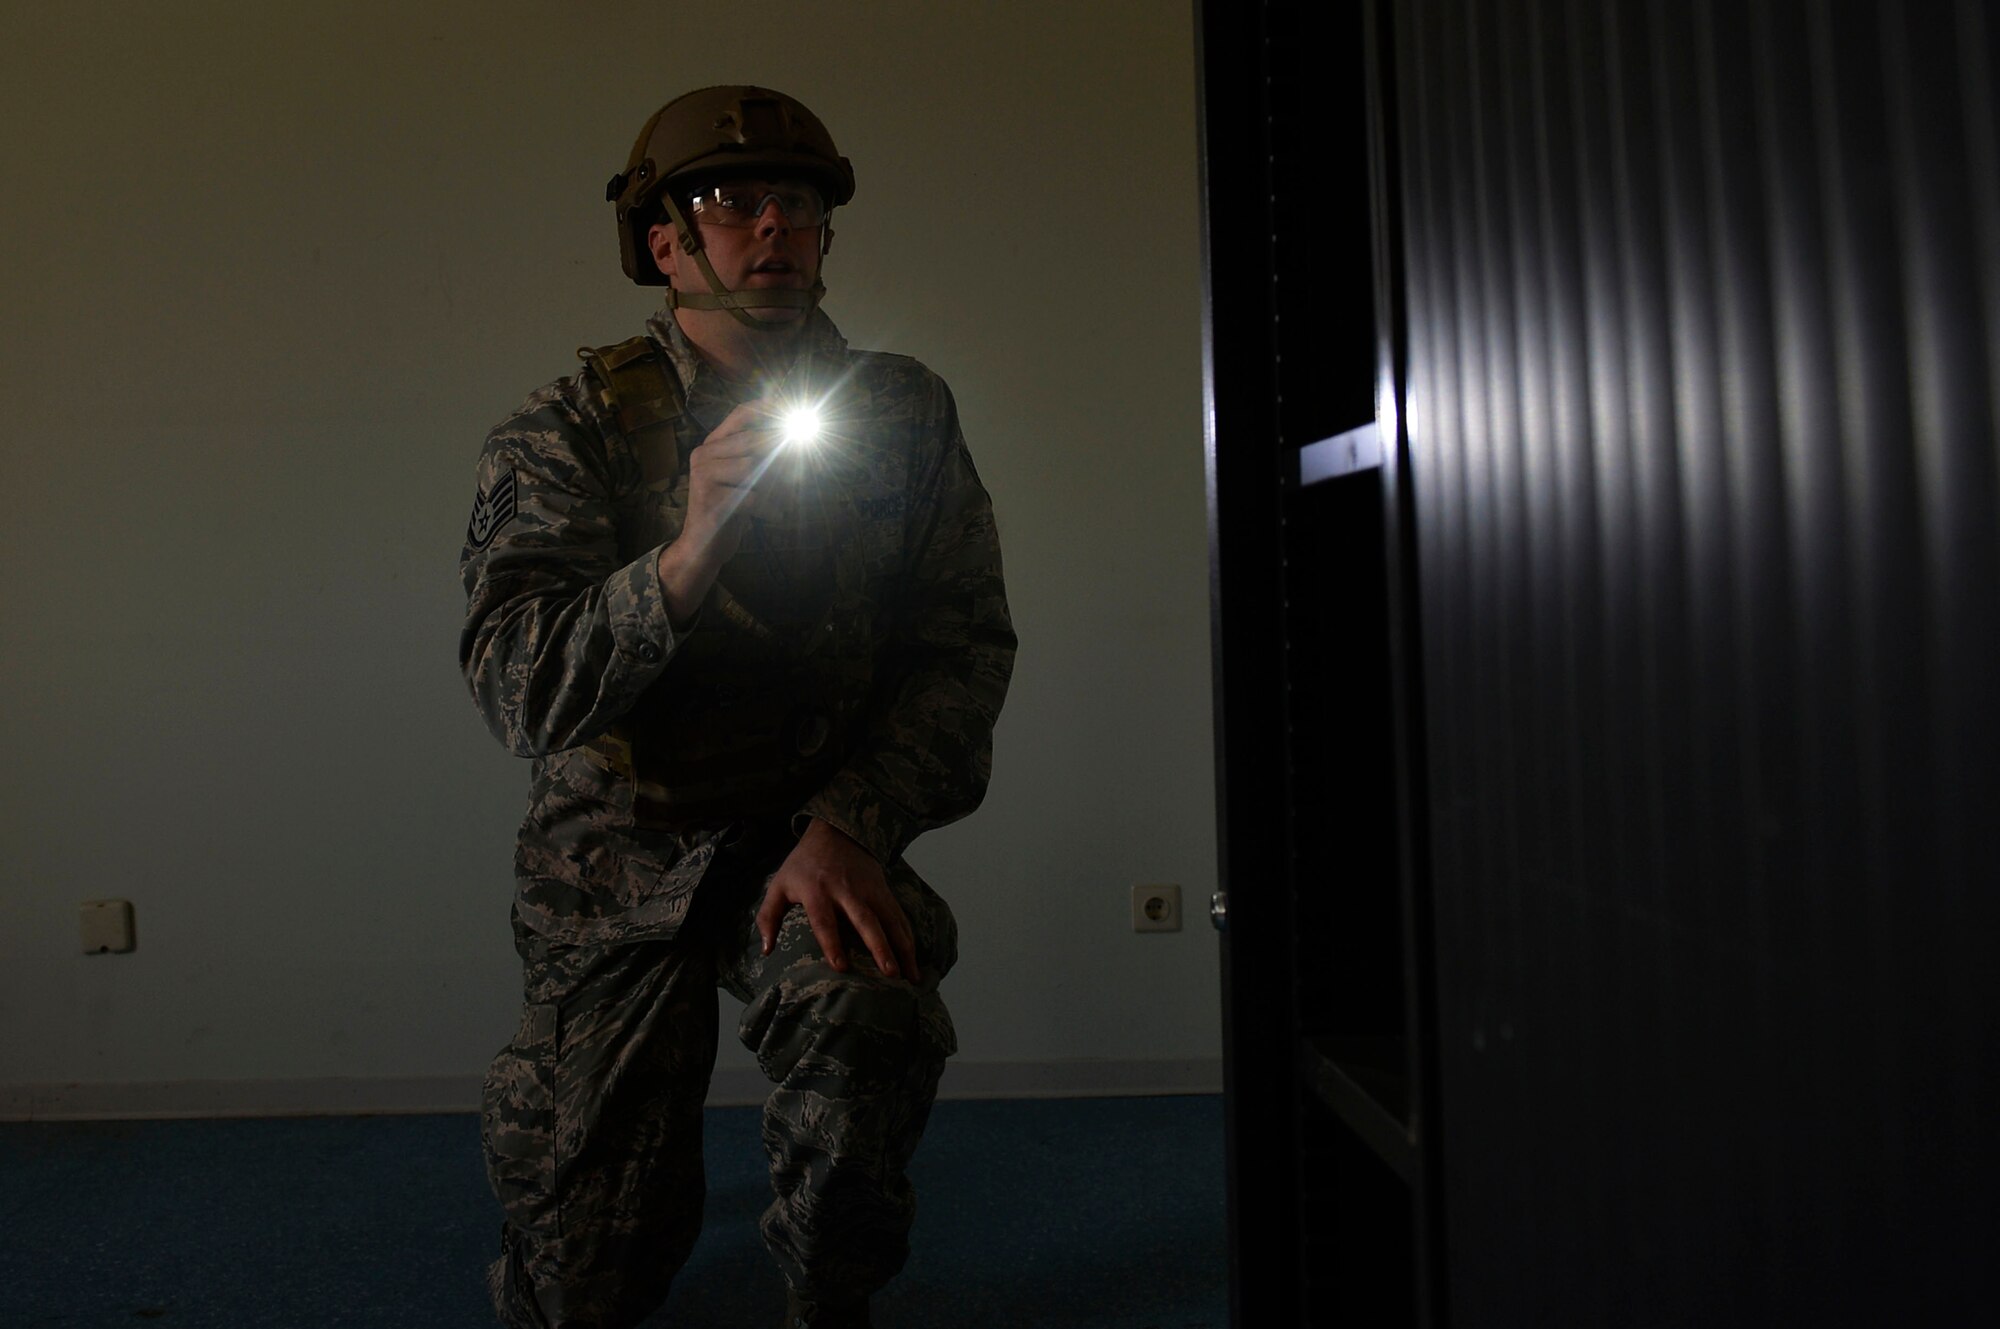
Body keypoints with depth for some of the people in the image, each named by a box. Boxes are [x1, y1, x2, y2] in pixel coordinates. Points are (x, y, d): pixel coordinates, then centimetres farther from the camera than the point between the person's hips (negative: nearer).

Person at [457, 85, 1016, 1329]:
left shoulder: (905, 414, -1)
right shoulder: (570, 431, -8)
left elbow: (965, 646, -6)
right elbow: (519, 692, -19)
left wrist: (849, 827, -20)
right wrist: (682, 565, -37)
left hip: (816, 832, 1)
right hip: (621, 850, 0)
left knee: (872, 1020, -34)